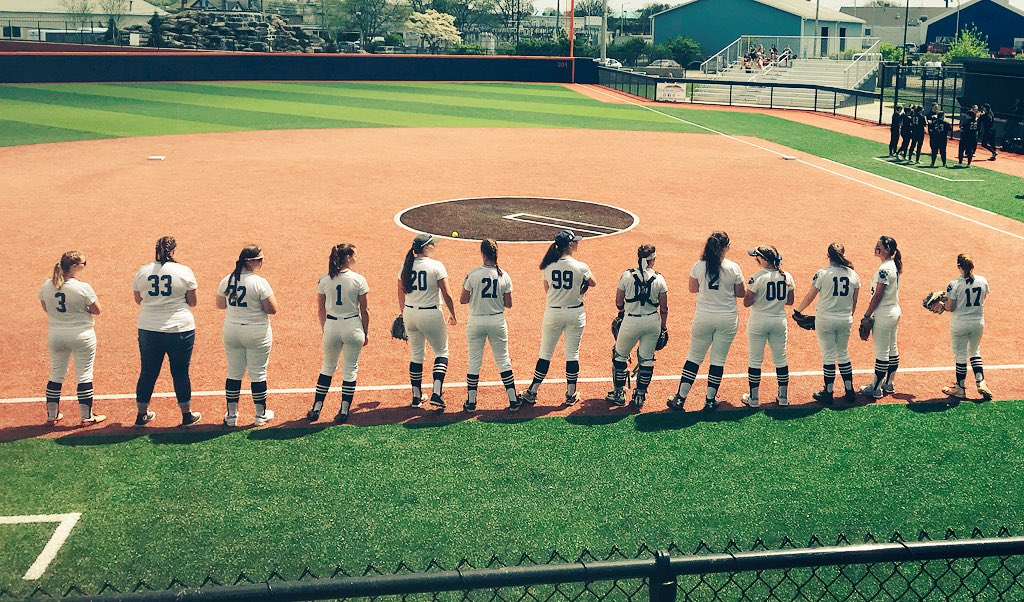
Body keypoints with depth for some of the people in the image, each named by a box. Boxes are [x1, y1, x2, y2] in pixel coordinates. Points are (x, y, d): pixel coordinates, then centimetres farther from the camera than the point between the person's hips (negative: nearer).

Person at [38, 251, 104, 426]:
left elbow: (46, 308, 11)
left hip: (55, 336, 5)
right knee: (84, 375, 6)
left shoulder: (46, 286, -3)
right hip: (82, 336, -5)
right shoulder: (83, 288, -18)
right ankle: (87, 416, 12)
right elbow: (97, 311, -9)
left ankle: (51, 415, 24)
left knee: (56, 374, 16)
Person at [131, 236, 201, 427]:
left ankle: (142, 415, 24)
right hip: (180, 328, -2)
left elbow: (138, 300, 11)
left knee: (148, 373, 13)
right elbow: (192, 302, -1)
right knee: (180, 373, 8)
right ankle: (187, 415, 18)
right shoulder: (184, 272, -8)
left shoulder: (142, 272, -1)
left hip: (148, 329, 3)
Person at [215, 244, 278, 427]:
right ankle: (261, 415, 18)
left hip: (231, 332, 5)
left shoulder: (226, 280, -1)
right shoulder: (260, 283, -17)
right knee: (258, 374, 8)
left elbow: (220, 305, 12)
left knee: (234, 374, 14)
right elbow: (272, 309, -14)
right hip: (257, 334, -5)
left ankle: (231, 415, 19)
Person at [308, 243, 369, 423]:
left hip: (331, 326, 2)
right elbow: (364, 310, -3)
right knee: (350, 369, 8)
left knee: (327, 367, 17)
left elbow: (320, 310, 5)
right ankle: (344, 410, 10)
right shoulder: (358, 280, -8)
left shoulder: (324, 280, -1)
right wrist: (366, 333, 7)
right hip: (353, 326, -2)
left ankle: (316, 408, 18)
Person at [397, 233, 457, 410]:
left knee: (416, 354, 17)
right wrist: (452, 315, 3)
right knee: (441, 352, 10)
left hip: (410, 314, 5)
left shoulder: (406, 266, 3)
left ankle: (416, 396, 20)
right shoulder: (436, 266, -11)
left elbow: (401, 295, 11)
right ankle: (436, 393, -5)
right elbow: (446, 295, -10)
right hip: (431, 315, -5)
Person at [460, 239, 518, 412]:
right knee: (503, 360, 11)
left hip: (476, 321, -1)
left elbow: (463, 300, -7)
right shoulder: (504, 276, -5)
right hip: (497, 322, 2)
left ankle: (471, 402, 14)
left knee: (474, 361, 9)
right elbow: (508, 304, -1)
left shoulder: (473, 275, -12)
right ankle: (513, 400, 11)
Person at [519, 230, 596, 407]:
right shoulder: (581, 267, -12)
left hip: (553, 313, 1)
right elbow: (593, 283, 7)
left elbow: (547, 290, 6)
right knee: (572, 354, 10)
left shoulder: (548, 266, -6)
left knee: (545, 354, 10)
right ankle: (571, 394, 17)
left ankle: (532, 393, 12)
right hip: (575, 313, -1)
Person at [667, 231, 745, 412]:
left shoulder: (699, 266, -7)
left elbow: (693, 289, 8)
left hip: (703, 317, 1)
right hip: (727, 319, -1)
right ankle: (710, 400, 17)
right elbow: (741, 293, 0)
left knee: (694, 357, 10)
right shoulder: (733, 268, -10)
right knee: (719, 359, 11)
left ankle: (680, 399, 9)